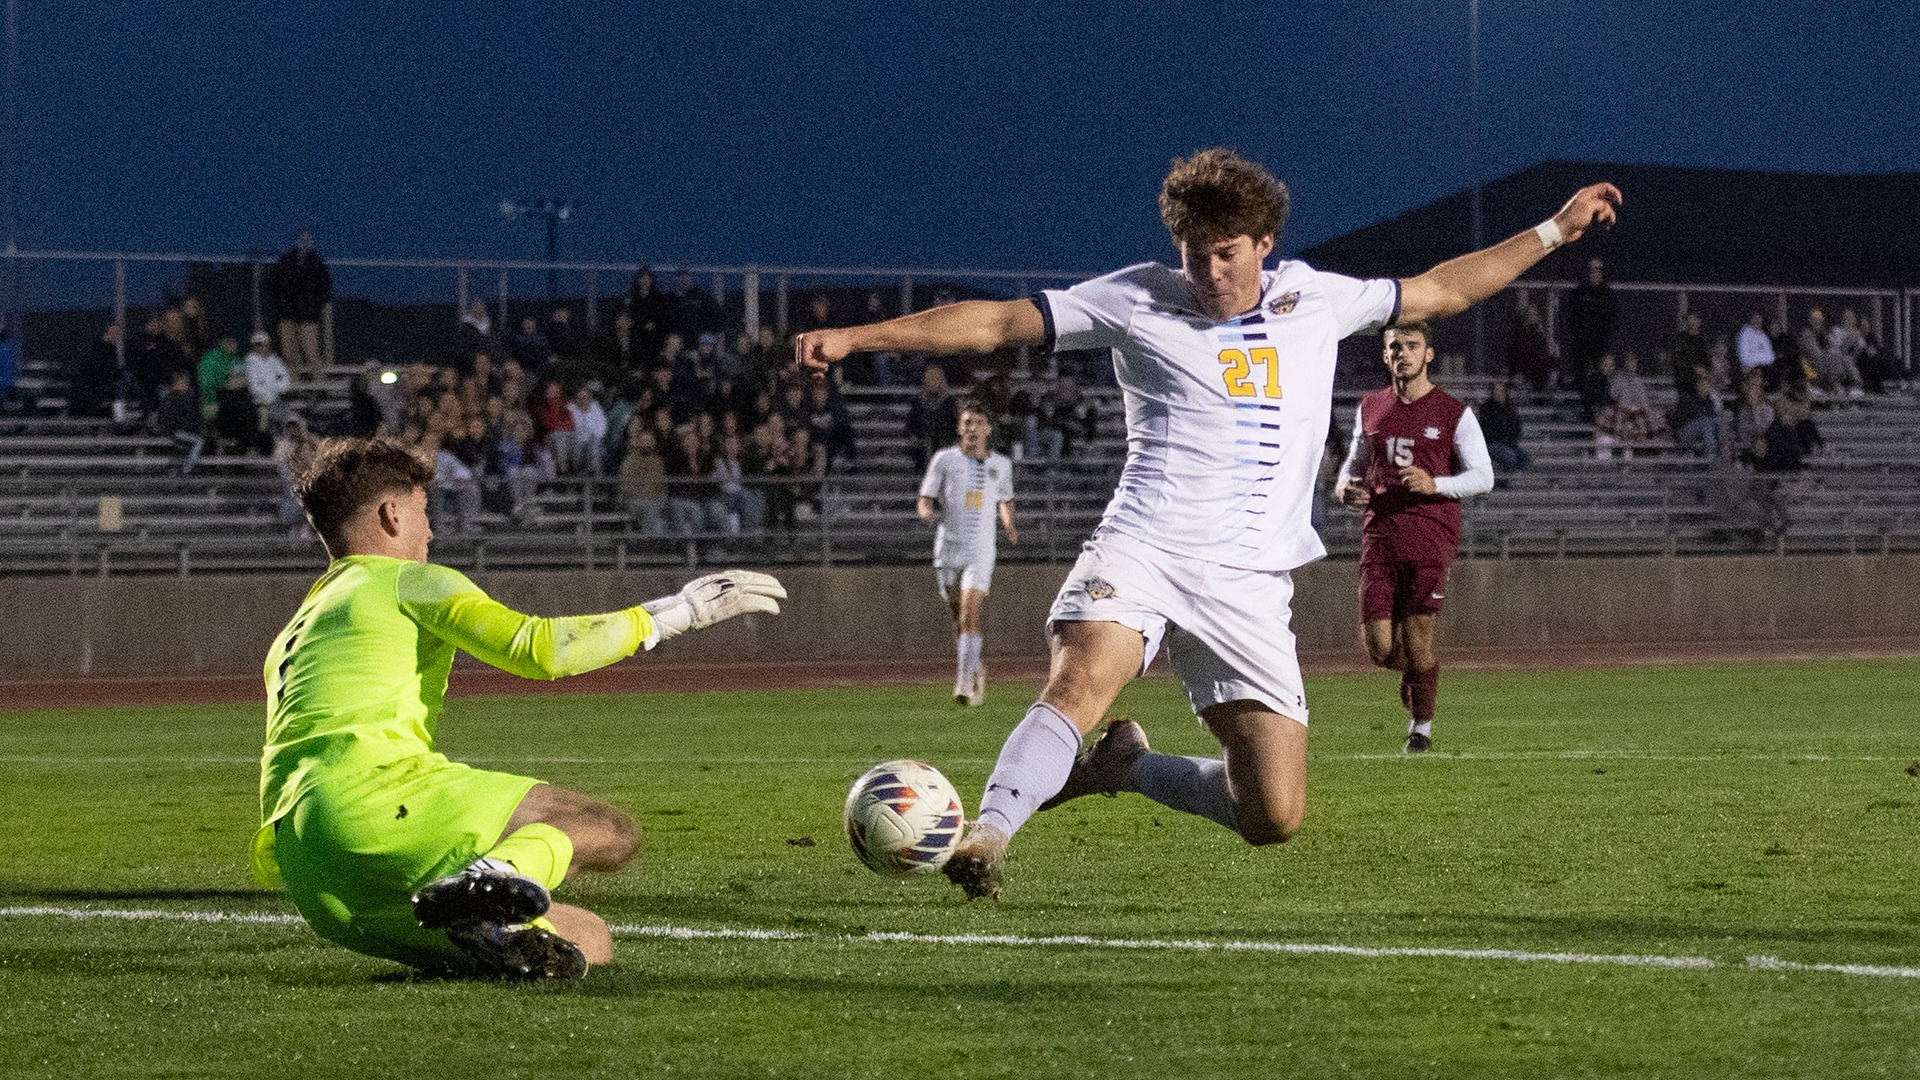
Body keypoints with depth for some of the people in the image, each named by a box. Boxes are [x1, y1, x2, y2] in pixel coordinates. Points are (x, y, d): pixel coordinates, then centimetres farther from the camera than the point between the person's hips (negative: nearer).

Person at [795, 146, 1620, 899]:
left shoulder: (1315, 301, 13)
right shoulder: (1140, 300, 4)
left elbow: (1442, 289, 27)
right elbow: (994, 323, 1)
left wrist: (1555, 231, 27)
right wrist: (855, 337, -6)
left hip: (1248, 584, 3)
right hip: (1142, 550, -3)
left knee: (1275, 818, -4)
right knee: (1081, 682, -36)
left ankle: (1126, 768, 20)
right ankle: (987, 836, -38)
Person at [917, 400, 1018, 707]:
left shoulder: (1001, 465, 8)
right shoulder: (945, 460, 2)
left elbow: (1005, 501, 25)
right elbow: (924, 501, 1)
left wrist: (1009, 526, 6)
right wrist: (928, 511, -22)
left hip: (980, 549, -1)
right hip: (948, 549, 1)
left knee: (970, 614, -16)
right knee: (960, 615, 9)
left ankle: (964, 682, -21)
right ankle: (975, 669, 31)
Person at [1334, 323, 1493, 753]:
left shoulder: (1455, 413, 1)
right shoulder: (1370, 408, 14)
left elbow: (1483, 477, -1)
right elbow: (1355, 461, 26)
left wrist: (1434, 484, -18)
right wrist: (1345, 487, 3)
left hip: (1430, 536, -3)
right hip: (1379, 535, 3)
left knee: (1417, 640, -8)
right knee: (1378, 647, -4)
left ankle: (1423, 725, 10)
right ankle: (1415, 672, 29)